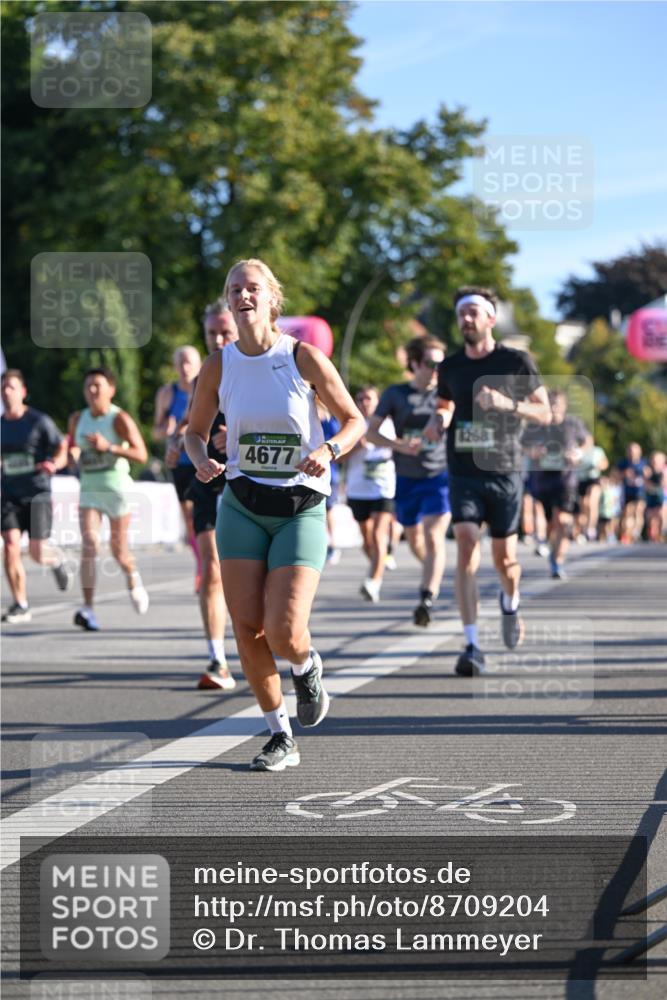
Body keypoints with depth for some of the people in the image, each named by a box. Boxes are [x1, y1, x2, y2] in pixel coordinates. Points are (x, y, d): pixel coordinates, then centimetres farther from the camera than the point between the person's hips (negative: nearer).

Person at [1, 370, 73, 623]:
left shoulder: (39, 421, -5)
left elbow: (64, 450, -7)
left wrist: (53, 464, -26)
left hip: (37, 494, -3)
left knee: (37, 553, -8)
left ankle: (57, 560, 30)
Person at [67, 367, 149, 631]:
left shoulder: (119, 419, -10)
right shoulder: (77, 419, 7)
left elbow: (141, 454, -17)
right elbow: (73, 447, 25)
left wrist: (108, 447, -27)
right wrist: (73, 454, 0)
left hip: (117, 488, -3)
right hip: (89, 489, 3)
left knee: (119, 550, 5)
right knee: (89, 544, -15)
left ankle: (133, 580, 42)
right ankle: (88, 609, -20)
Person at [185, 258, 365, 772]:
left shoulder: (304, 357, -9)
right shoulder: (218, 366, -1)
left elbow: (354, 419, 0)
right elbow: (195, 431, 12)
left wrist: (329, 450, -20)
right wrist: (201, 460, -10)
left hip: (302, 508, -3)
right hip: (242, 505, 3)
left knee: (284, 632, -14)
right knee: (247, 627, -4)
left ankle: (307, 667, 24)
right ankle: (282, 738, 14)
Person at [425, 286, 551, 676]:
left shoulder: (517, 362, -2)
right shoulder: (450, 367, 7)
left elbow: (545, 413, 1)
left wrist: (507, 403, -16)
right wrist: (438, 421, -1)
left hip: (505, 472, -1)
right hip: (464, 472, 1)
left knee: (504, 557, 6)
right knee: (467, 546, -16)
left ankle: (511, 602, 44)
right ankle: (473, 645, -18)